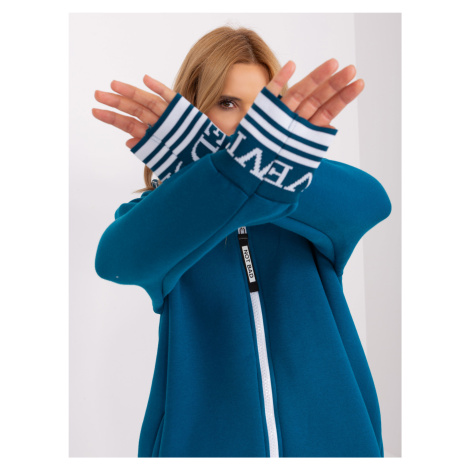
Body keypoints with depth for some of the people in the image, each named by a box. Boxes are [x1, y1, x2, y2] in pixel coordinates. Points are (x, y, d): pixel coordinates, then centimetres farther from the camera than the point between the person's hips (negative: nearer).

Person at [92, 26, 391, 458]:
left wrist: (259, 157, -38)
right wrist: (240, 167, -45)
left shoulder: (317, 208, -3)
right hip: (203, 440, -1)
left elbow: (372, 201, -25)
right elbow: (119, 259, -29)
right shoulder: (158, 213, -6)